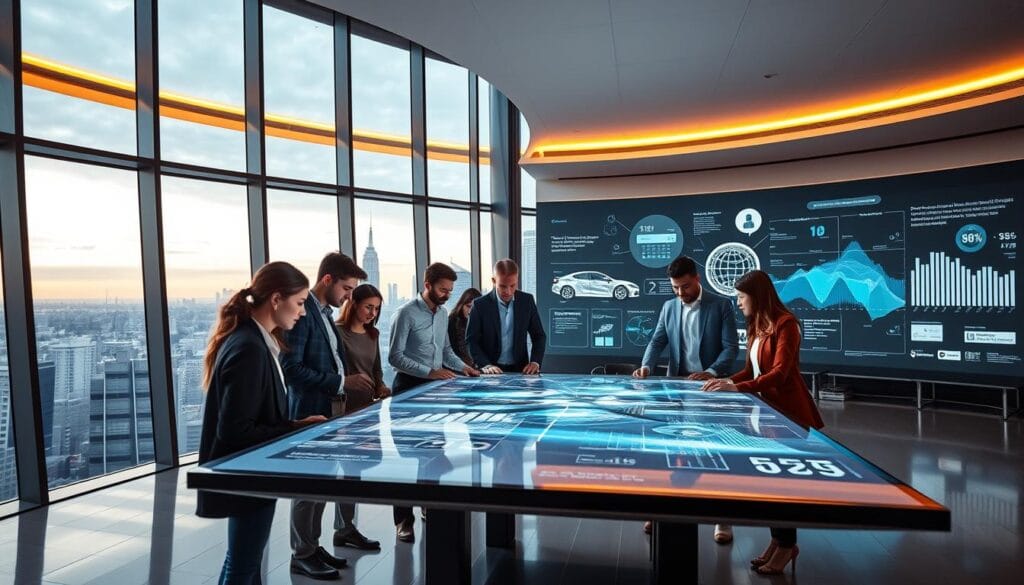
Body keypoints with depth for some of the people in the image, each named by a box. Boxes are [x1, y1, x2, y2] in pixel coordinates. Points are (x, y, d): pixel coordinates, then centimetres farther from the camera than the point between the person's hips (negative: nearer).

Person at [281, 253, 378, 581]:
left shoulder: (326, 313, 12)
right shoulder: (303, 312, -18)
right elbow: (291, 367, -24)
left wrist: (352, 380, 6)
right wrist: (342, 382, -23)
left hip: (331, 409, 9)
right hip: (310, 411, -9)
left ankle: (313, 546, 33)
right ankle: (303, 554, 18)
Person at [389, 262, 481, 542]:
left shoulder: (443, 313, 8)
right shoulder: (406, 313, -14)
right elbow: (395, 357, -17)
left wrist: (463, 367, 2)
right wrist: (428, 372, -23)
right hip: (410, 387, -6)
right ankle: (403, 519, 11)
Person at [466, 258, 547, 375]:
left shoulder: (527, 301, 3)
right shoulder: (480, 305, -4)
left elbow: (539, 336, 9)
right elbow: (471, 341, -2)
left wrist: (535, 362, -5)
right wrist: (486, 365, -15)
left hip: (520, 369, 1)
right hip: (492, 372, -1)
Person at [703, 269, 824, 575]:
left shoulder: (785, 323, -16)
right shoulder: (756, 326, 10)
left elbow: (779, 373, -25)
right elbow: (750, 371, 10)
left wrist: (736, 388, -33)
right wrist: (724, 381, -7)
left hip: (789, 411, -8)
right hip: (768, 409, 8)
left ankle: (787, 546, 19)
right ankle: (778, 541, 27)